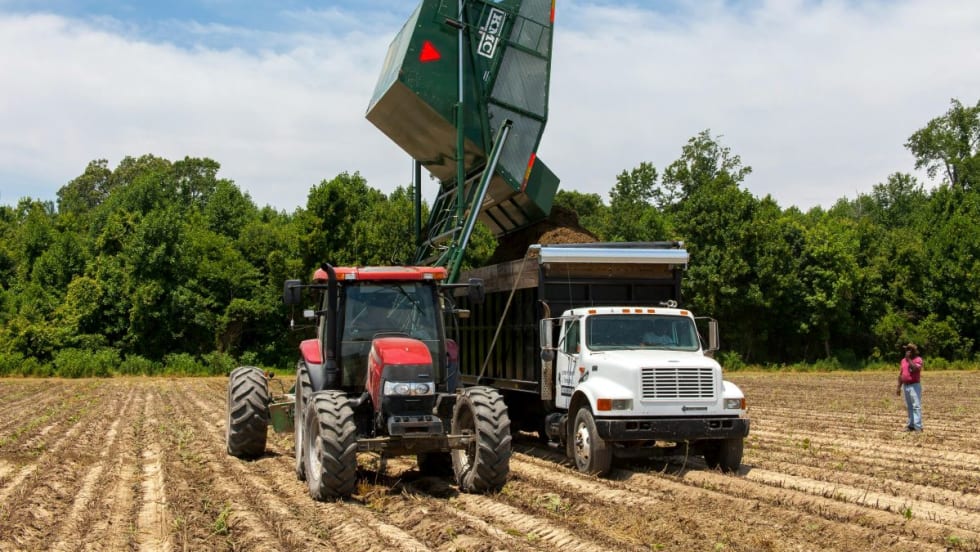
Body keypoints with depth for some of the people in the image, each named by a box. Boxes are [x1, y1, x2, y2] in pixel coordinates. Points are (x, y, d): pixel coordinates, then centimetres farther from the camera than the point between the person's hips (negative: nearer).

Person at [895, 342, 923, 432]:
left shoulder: (918, 359, -7)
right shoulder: (903, 360, 13)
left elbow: (916, 369, -26)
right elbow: (901, 374, 17)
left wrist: (909, 359, -20)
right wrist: (899, 387, 14)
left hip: (915, 386, -7)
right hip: (905, 386, 7)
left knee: (916, 406, -10)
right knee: (909, 407, 10)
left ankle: (918, 427, -14)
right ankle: (911, 425, 15)